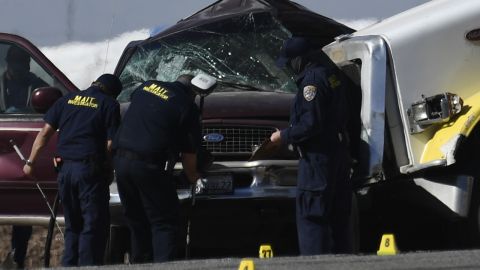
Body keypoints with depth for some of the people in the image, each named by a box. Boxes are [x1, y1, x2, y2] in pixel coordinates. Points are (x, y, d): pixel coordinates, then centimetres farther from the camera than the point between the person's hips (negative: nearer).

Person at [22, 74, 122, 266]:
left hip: (66, 169, 5)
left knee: (72, 225, 16)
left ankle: (69, 266, 15)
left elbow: (45, 133, 10)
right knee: (94, 225, -1)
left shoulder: (67, 100, 14)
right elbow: (110, 144, -8)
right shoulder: (109, 105, 0)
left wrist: (31, 162, 13)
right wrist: (109, 170, 3)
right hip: (91, 170, -5)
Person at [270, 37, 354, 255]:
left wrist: (284, 136, -8)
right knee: (337, 215, 14)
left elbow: (311, 124, -22)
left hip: (318, 157, -10)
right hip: (339, 150, 10)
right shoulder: (331, 73, 12)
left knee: (310, 215, -8)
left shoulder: (312, 80, -17)